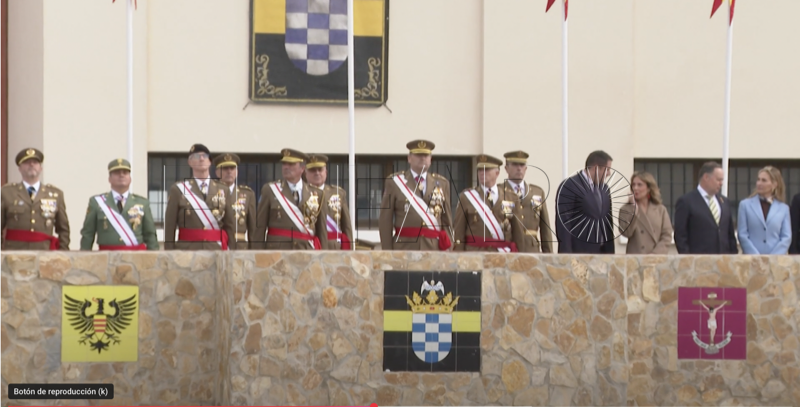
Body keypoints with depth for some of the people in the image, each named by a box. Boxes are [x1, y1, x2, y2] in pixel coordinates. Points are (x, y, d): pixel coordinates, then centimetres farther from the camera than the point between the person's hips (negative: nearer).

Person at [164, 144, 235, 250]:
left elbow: (229, 226, 13)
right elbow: (169, 228, 3)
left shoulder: (223, 190, 11)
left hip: (216, 250, 2)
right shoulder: (178, 189, 3)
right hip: (187, 250, -2)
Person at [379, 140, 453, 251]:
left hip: (434, 248, 2)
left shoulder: (442, 183, 12)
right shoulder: (394, 182, 4)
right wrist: (387, 254, -2)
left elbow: (447, 222, 12)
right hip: (404, 249, -2)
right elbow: (385, 221, 3)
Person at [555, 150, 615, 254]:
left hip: (600, 253, 8)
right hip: (577, 253, -8)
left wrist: (610, 253, 12)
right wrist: (566, 257, -18)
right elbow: (563, 223, -14)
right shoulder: (569, 185, -10)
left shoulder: (604, 188, 14)